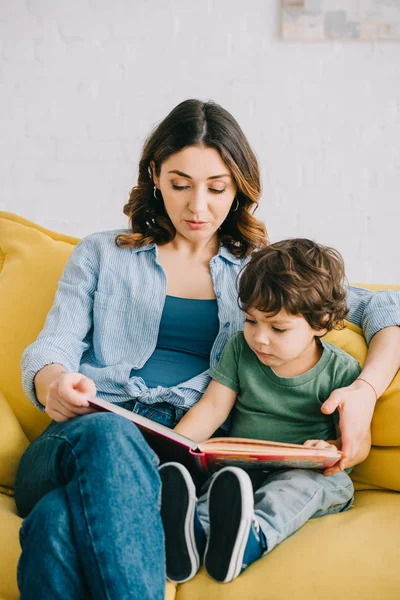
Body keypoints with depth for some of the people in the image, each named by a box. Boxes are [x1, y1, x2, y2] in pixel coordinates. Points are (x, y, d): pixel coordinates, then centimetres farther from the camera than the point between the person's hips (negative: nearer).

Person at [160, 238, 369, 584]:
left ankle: (250, 539, -64)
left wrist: (332, 450, -24)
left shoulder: (341, 371, -2)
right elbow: (212, 408, 3)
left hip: (304, 473, -2)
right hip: (241, 467, 2)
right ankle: (189, 533, -64)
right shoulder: (240, 349, 6)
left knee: (307, 482, -36)